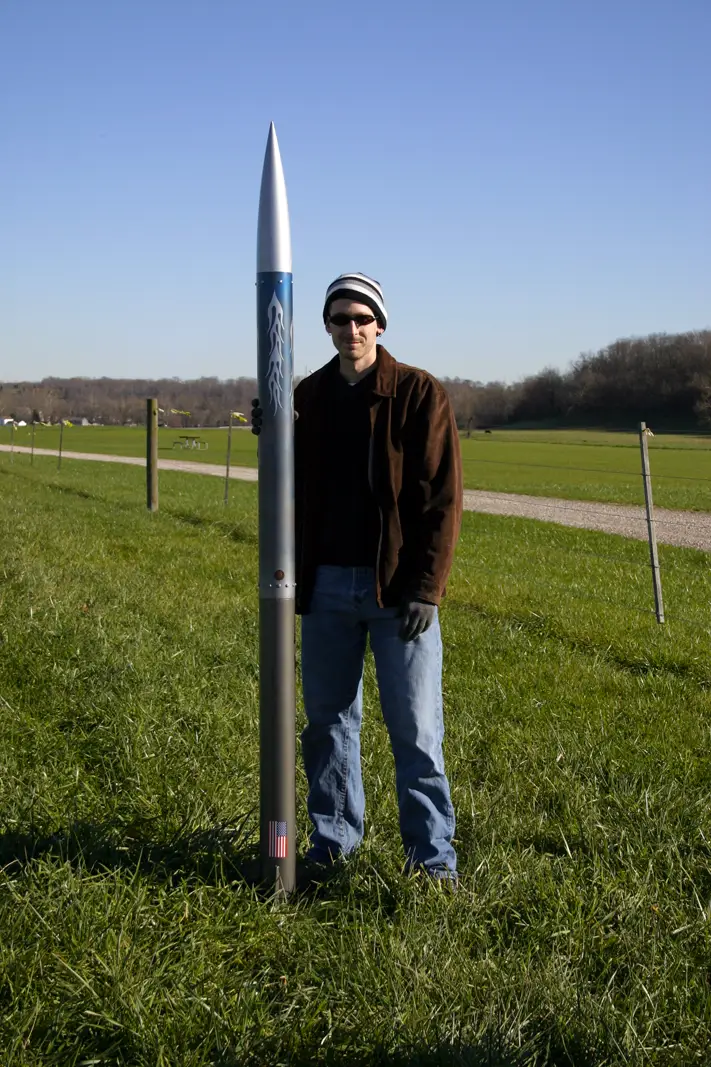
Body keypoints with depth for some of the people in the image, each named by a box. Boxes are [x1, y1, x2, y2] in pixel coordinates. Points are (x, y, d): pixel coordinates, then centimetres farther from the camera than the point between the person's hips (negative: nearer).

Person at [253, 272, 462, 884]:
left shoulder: (419, 394, -5)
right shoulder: (309, 396, 9)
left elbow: (442, 498, -8)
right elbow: (297, 492, 14)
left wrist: (425, 588, -14)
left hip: (398, 589, -4)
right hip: (326, 587, 5)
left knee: (416, 729, 0)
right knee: (328, 720, 13)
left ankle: (433, 856, 10)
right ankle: (332, 840, 27)